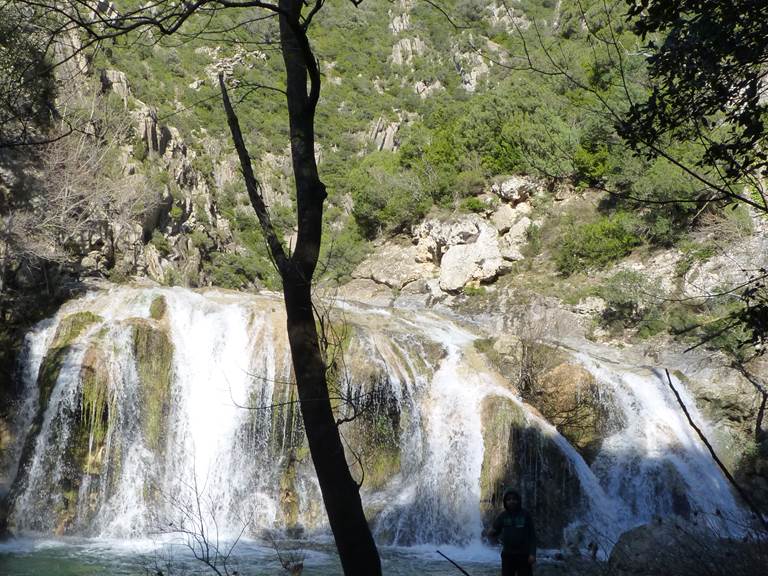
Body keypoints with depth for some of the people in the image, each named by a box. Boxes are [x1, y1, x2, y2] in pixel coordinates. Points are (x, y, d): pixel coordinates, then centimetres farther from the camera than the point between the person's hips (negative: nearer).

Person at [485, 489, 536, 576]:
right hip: (507, 555, 2)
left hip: (524, 555, -2)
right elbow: (494, 533, 9)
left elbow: (532, 535, 0)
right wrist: (490, 533, -15)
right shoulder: (502, 516, 4)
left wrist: (532, 553, -9)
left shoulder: (525, 515, -1)